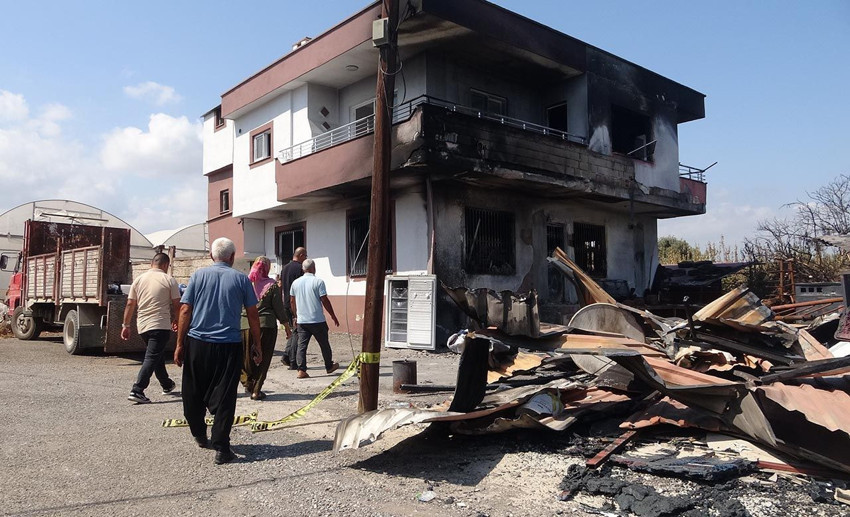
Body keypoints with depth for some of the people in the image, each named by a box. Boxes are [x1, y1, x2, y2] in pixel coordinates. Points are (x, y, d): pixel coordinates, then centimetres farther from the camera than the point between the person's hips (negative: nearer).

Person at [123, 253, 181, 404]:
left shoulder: (139, 279, 7)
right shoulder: (169, 280, -5)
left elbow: (130, 305, 7)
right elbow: (177, 305, -5)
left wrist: (126, 325, 12)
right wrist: (175, 320, 12)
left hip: (142, 326, 6)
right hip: (161, 326, -6)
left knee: (158, 354, 21)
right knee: (151, 358, -6)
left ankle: (167, 384, 34)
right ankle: (137, 391, -16)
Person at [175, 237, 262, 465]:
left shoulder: (198, 275, 2)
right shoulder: (241, 279, 1)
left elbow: (185, 311, -2)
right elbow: (253, 315, 2)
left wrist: (180, 344, 3)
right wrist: (257, 345, 10)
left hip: (196, 343, 2)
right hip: (228, 345, -1)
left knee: (194, 395, 19)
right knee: (224, 397, 2)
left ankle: (199, 436, 35)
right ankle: (221, 448, 0)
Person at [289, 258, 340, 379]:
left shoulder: (296, 283, 6)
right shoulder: (318, 282, -10)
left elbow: (292, 301, 12)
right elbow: (325, 301, -10)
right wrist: (333, 316, 0)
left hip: (301, 320, 4)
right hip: (317, 320, -4)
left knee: (301, 345, 5)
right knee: (324, 344, 12)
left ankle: (301, 370, -3)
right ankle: (329, 366, 26)